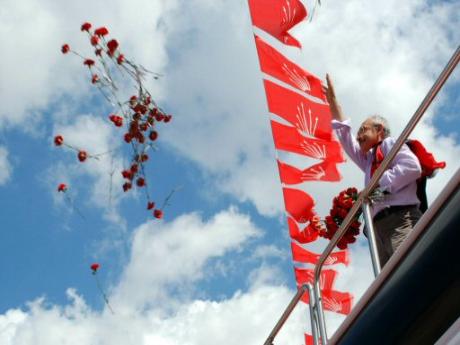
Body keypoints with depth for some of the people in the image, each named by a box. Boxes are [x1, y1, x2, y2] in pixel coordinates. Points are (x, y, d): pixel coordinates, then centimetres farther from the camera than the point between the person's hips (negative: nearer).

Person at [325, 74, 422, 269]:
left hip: (400, 220, -7)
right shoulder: (369, 159, 34)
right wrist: (332, 100, 43)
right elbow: (345, 135, 41)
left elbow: (412, 167, -7)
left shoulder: (389, 143, 12)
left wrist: (378, 184, -8)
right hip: (380, 227, 7)